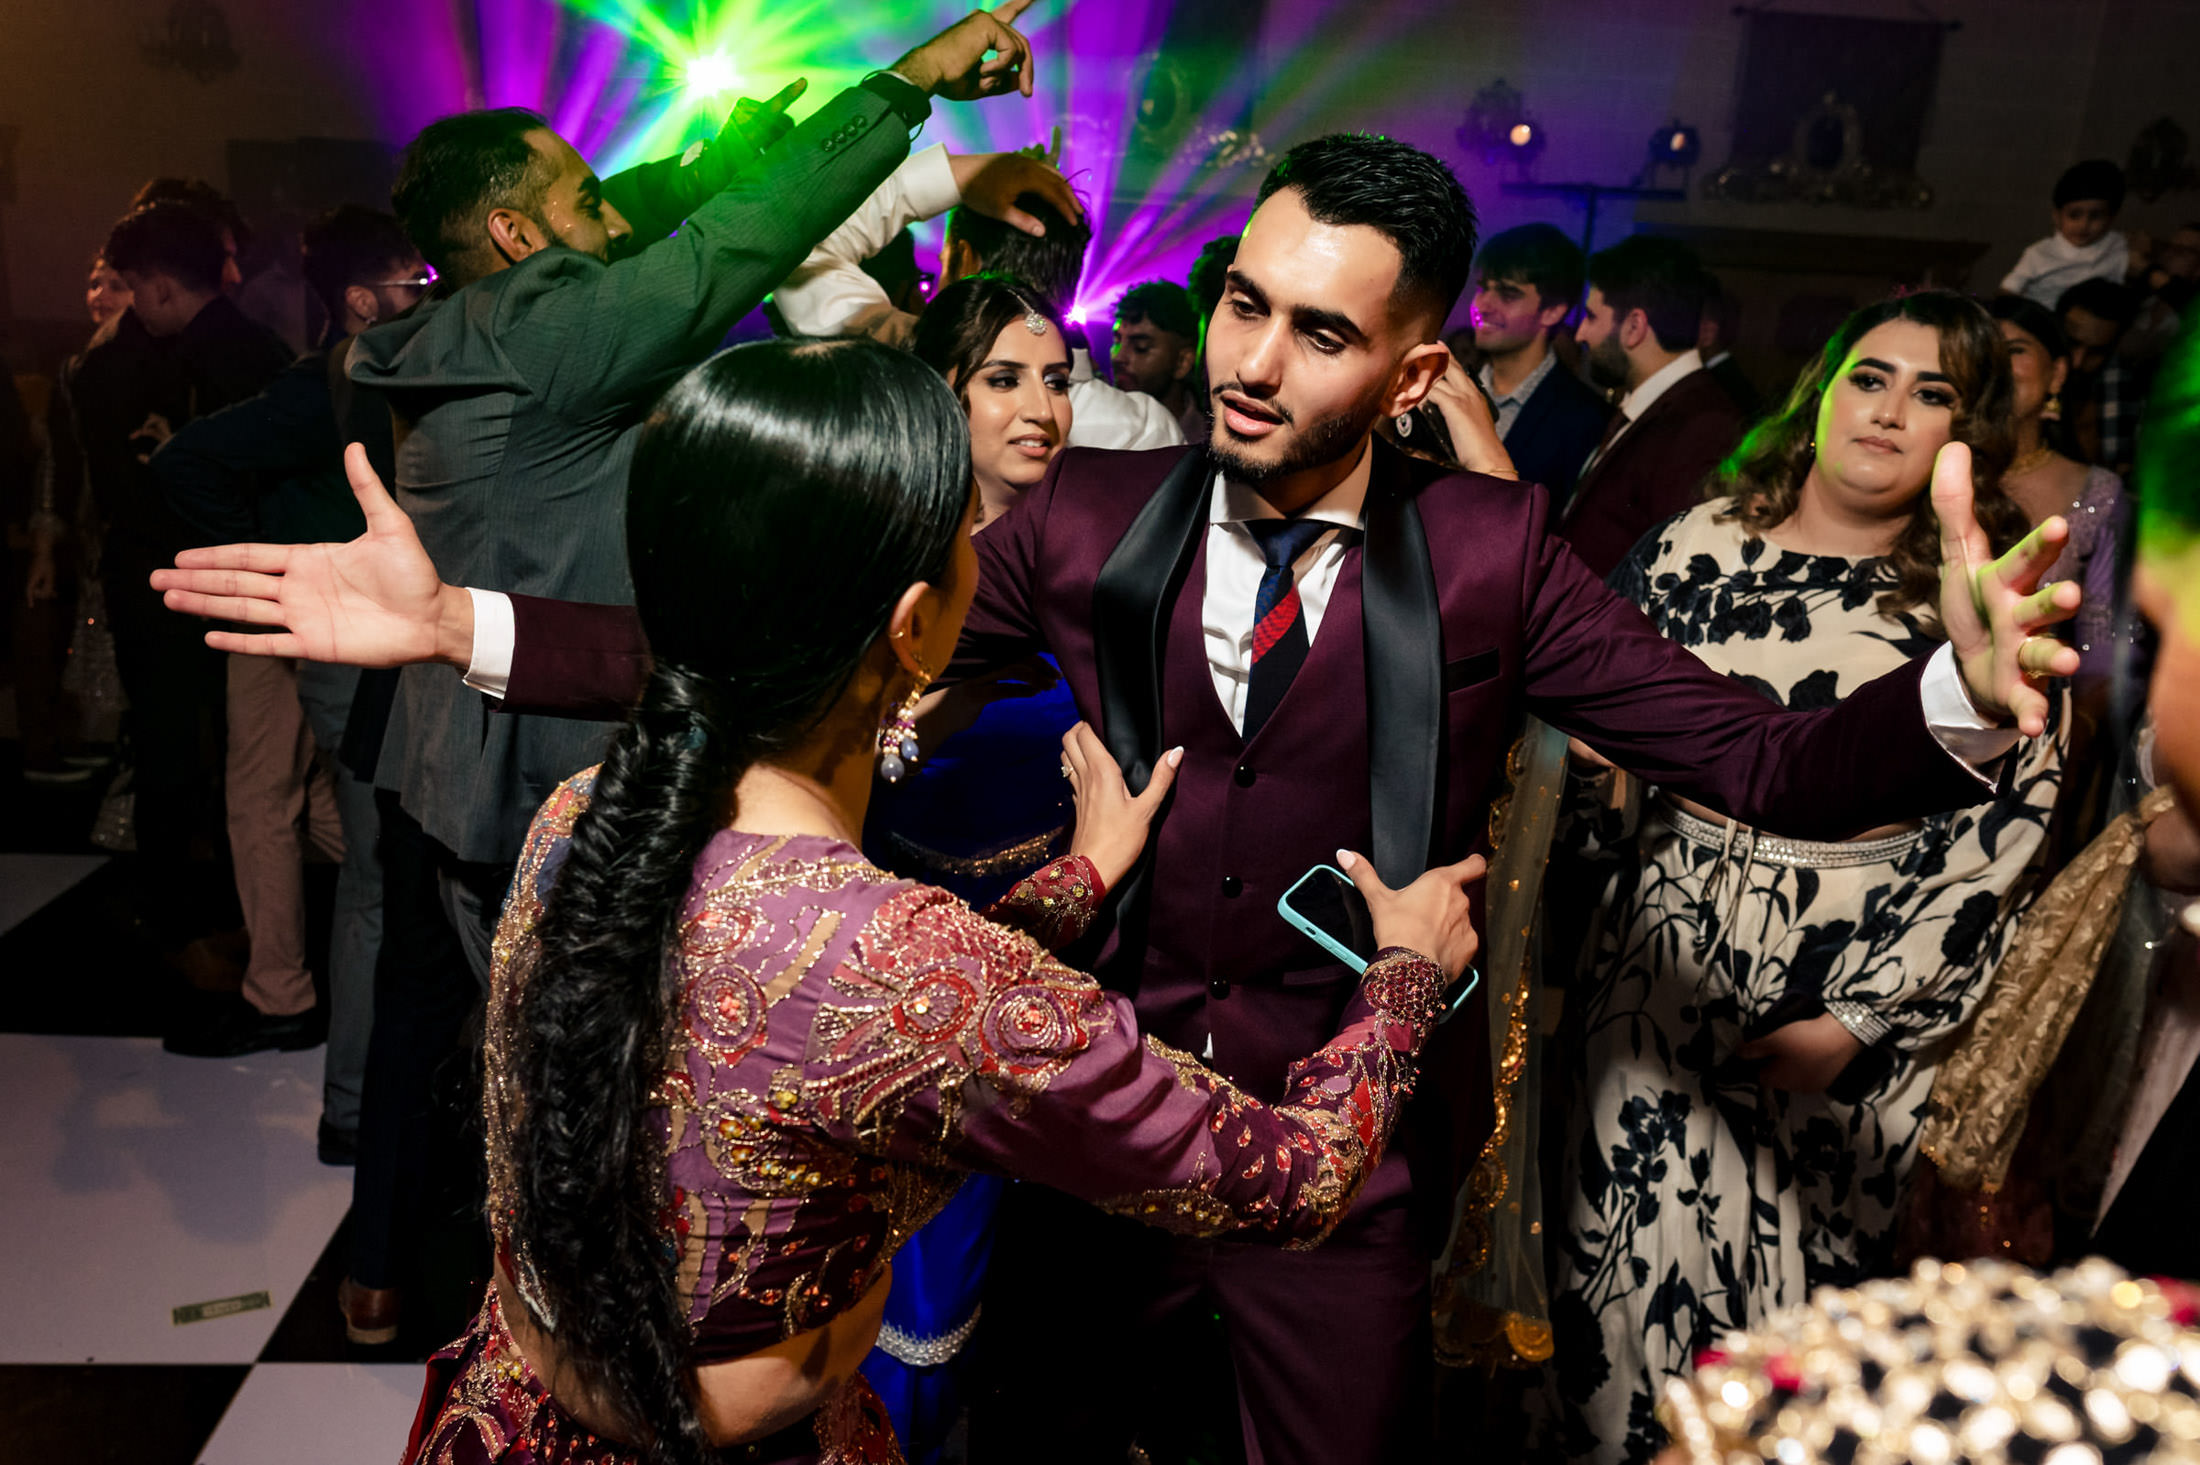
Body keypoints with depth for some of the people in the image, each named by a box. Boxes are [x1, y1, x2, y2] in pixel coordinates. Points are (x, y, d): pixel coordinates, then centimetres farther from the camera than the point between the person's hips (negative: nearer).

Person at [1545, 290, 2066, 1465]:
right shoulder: (1700, 545, 0)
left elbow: (2007, 826, -7)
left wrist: (1858, 1020, -12)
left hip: (1863, 990, -1)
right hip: (1669, 965, 2)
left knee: (1798, 1288, 11)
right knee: (1638, 1253, 9)